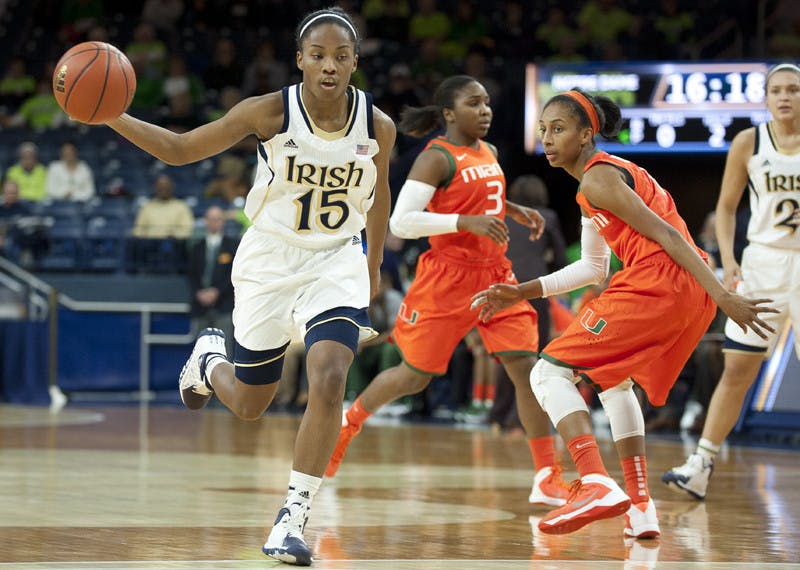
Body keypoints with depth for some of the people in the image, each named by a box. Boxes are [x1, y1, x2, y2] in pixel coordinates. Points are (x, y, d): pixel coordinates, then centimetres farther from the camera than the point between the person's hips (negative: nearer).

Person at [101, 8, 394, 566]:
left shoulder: (378, 126, -11)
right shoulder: (271, 112, -16)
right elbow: (180, 148, -9)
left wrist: (374, 265, 21)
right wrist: (111, 117, -23)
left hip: (336, 263, 0)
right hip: (269, 262, 0)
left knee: (329, 380, -25)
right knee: (248, 404, 13)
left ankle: (293, 519, -15)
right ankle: (209, 358, 51)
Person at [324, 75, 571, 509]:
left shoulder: (489, 153, 12)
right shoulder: (437, 158, -12)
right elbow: (401, 221, -20)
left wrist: (513, 211, 13)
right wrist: (467, 221, -28)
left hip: (495, 274, 6)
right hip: (447, 278, -6)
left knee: (524, 365, -8)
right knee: (414, 376, 4)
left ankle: (547, 477, -6)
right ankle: (347, 424, 31)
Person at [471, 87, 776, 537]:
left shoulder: (597, 179, -5)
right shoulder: (612, 172, 26)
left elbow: (666, 234, -14)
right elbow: (594, 268, 32)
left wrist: (724, 297, -20)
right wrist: (524, 292, 28)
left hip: (655, 286, -10)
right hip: (691, 295, 10)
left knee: (549, 373, -6)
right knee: (613, 379, 31)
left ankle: (597, 484, -27)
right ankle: (641, 508, 25)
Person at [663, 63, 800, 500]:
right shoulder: (748, 143, 0)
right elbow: (726, 206, 7)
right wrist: (728, 260, -5)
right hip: (763, 262, 1)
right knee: (737, 368, 0)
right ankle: (701, 465, 5)